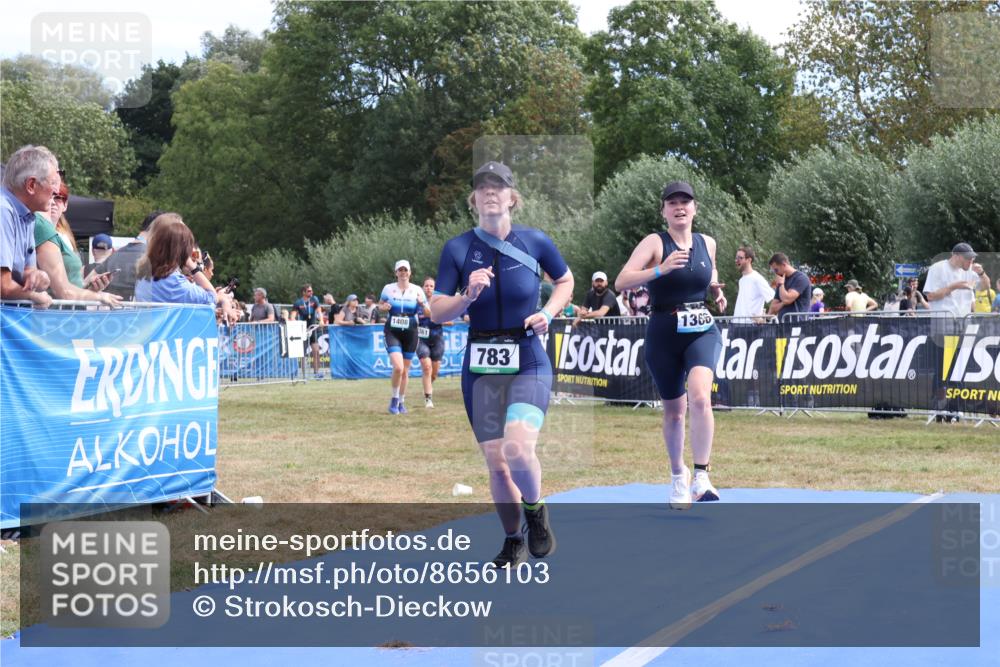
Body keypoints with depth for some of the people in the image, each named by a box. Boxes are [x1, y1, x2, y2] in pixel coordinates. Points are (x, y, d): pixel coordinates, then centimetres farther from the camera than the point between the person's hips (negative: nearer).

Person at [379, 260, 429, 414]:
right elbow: (380, 304, 18)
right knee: (398, 367, -19)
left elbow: (429, 314, 5)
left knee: (405, 371, 9)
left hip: (410, 333, 2)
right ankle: (394, 399, 1)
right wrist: (383, 307, -6)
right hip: (392, 332, -2)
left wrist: (422, 304, -16)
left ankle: (401, 402, 26)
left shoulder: (417, 290, 2)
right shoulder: (388, 288, 1)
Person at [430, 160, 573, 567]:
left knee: (518, 449, -23)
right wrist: (468, 296, -21)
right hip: (480, 367, 2)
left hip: (528, 363, -2)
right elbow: (437, 313, -2)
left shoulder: (535, 241, -3)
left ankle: (535, 510, 9)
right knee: (495, 461, 5)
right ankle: (513, 542, 28)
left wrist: (548, 313, -3)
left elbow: (565, 281, 15)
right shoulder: (457, 249, -2)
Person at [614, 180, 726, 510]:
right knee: (674, 411, 10)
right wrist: (660, 269, -31)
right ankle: (678, 475, 35)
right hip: (664, 335, -1)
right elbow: (621, 282, -19)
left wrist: (717, 291, 5)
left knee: (700, 397, -25)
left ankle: (701, 476, -16)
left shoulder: (707, 243, 6)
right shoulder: (655, 242, -7)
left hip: (703, 331, 1)